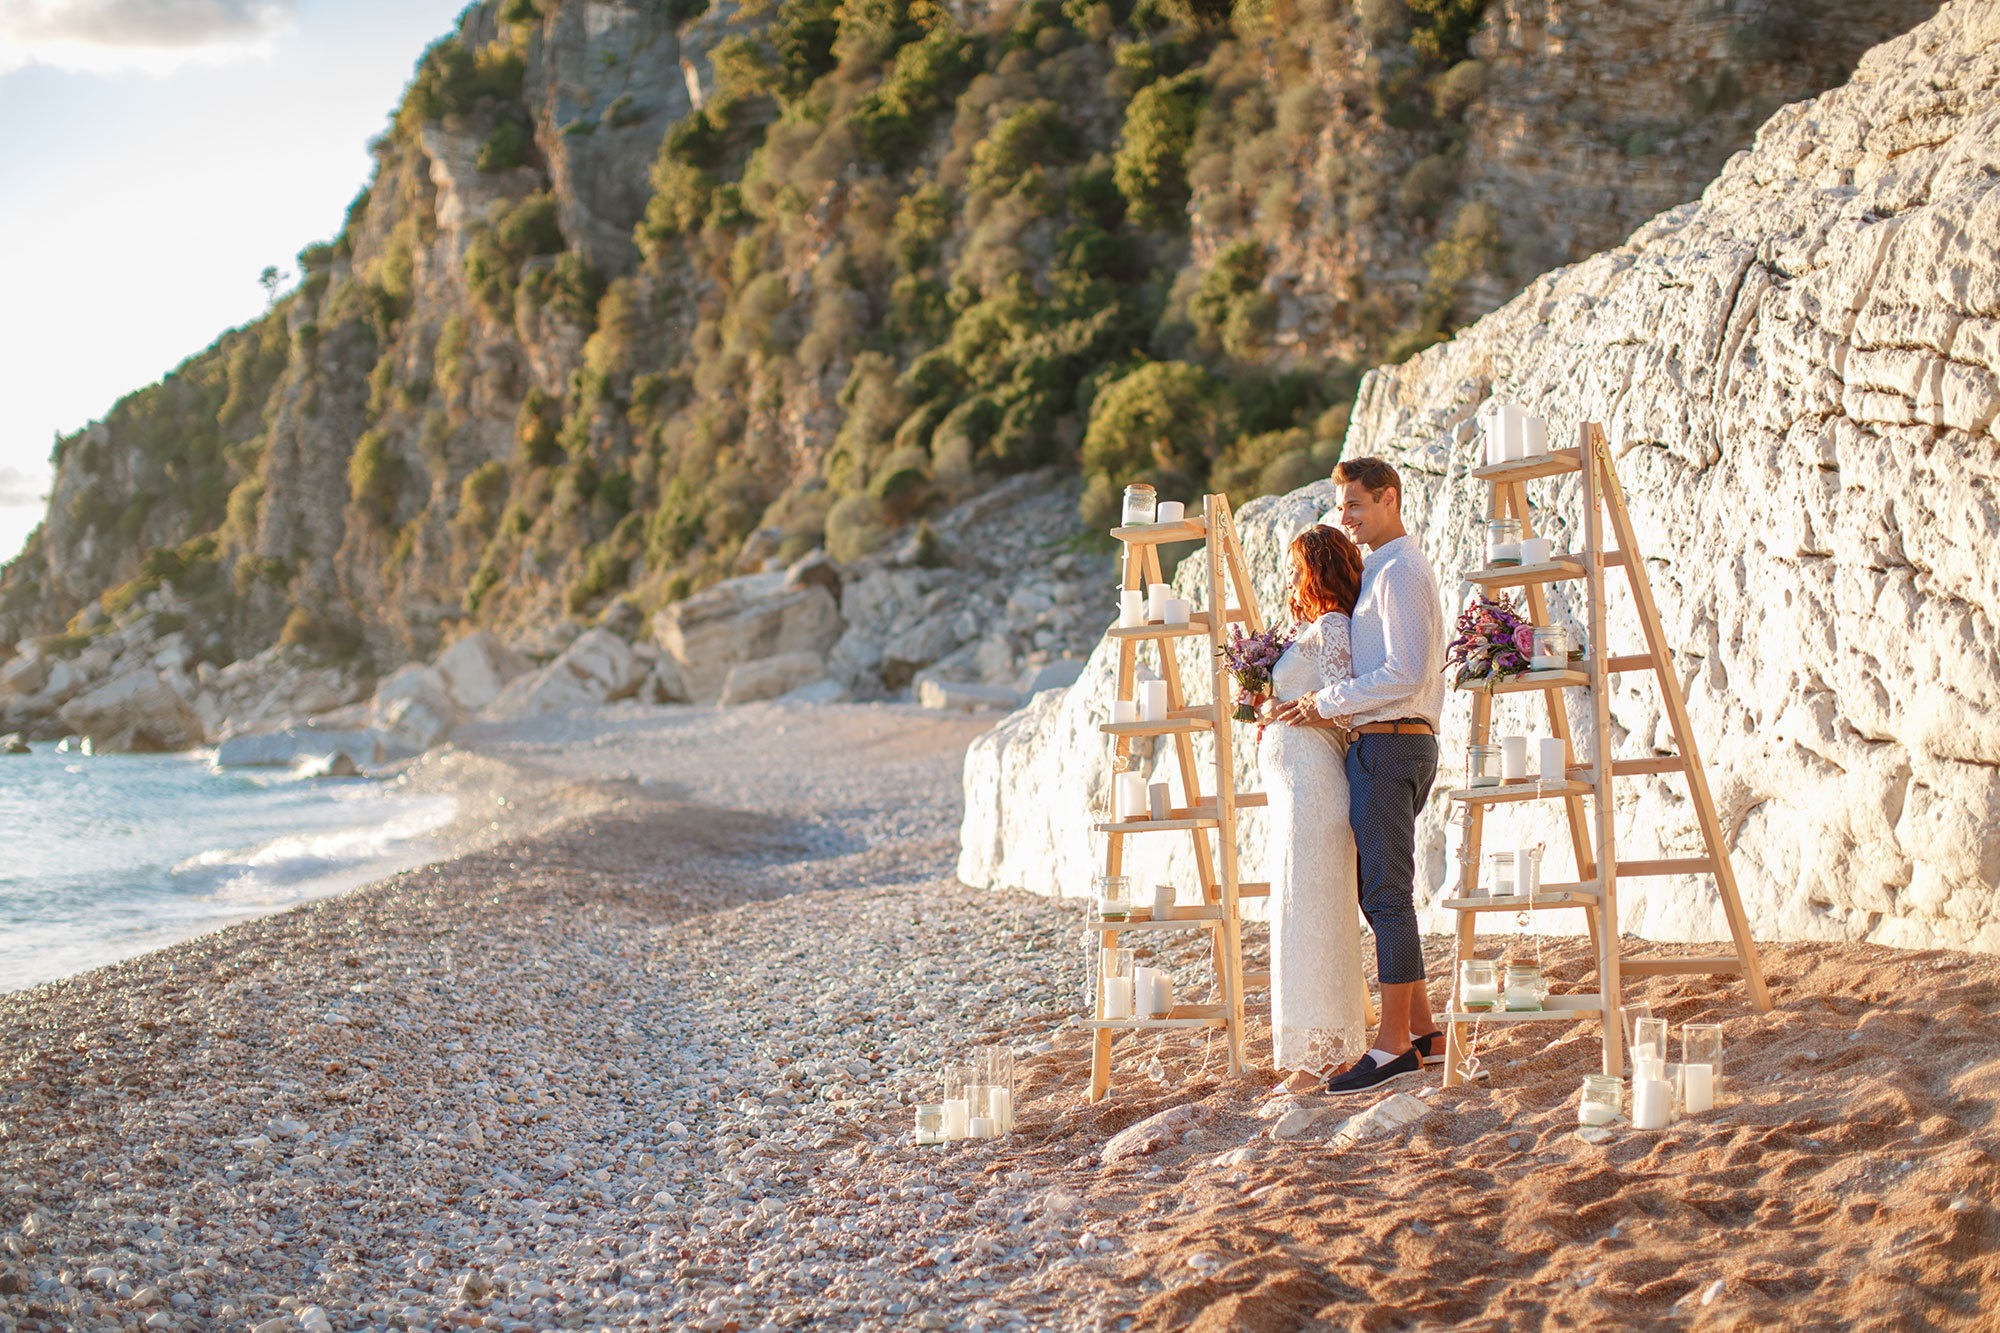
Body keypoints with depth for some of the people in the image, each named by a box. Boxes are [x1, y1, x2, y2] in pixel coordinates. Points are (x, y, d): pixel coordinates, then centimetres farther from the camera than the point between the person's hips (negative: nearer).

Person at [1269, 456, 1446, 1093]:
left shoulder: (1400, 572, -12)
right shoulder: (1379, 570, 21)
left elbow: (1406, 673, -22)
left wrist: (1327, 700, -15)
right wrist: (1299, 707, 16)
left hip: (1387, 745, -10)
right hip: (1394, 746, 10)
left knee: (1386, 896, -8)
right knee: (1377, 892, 13)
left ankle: (1393, 1046, -4)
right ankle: (1423, 1033, 17)